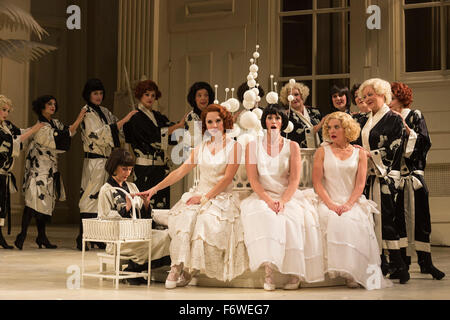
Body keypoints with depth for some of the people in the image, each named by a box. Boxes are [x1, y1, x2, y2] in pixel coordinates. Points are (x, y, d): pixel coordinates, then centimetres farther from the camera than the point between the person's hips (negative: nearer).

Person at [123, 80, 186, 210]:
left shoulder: (158, 116, 18)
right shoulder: (136, 118, -4)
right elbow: (154, 135, -15)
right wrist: (178, 126, -16)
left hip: (161, 167, 7)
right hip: (145, 169, -7)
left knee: (162, 207, 3)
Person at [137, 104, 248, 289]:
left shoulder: (233, 146, 1)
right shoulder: (200, 149, 16)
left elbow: (227, 178, -7)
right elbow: (179, 172, 14)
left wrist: (205, 198, -15)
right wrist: (155, 189, 5)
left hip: (222, 197, -3)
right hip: (199, 193, 4)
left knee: (206, 220, -33)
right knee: (185, 217, -29)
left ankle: (191, 269, -21)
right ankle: (177, 267, -31)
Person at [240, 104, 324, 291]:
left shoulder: (292, 146, 9)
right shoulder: (253, 146, 9)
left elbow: (295, 179, 0)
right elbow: (253, 179, 0)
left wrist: (283, 201, -18)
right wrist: (268, 200, -16)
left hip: (288, 196, 0)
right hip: (262, 196, 0)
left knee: (293, 218, -31)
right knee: (262, 217, -34)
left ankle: (295, 272, -21)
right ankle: (268, 270, -35)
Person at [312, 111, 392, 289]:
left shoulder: (359, 153, 12)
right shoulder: (322, 151, 12)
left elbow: (360, 184, 3)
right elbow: (317, 182, 3)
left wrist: (348, 204, -14)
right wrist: (330, 204, -12)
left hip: (353, 203, 0)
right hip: (328, 202, 0)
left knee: (355, 223, -32)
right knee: (334, 222, -33)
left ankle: (355, 274, -27)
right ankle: (340, 268, -28)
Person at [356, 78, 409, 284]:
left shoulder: (394, 119, -2)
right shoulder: (365, 122, 19)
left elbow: (393, 149, -10)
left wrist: (370, 154, -14)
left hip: (385, 176, -7)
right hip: (367, 176, 7)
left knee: (386, 217, -11)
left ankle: (398, 264, -7)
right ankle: (379, 263, 8)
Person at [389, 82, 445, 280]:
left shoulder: (414, 116, 4)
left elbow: (424, 142, -6)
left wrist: (406, 128, -12)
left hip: (412, 173, -3)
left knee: (418, 217, -5)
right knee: (397, 219, 2)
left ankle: (425, 262, -1)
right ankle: (402, 263, 7)